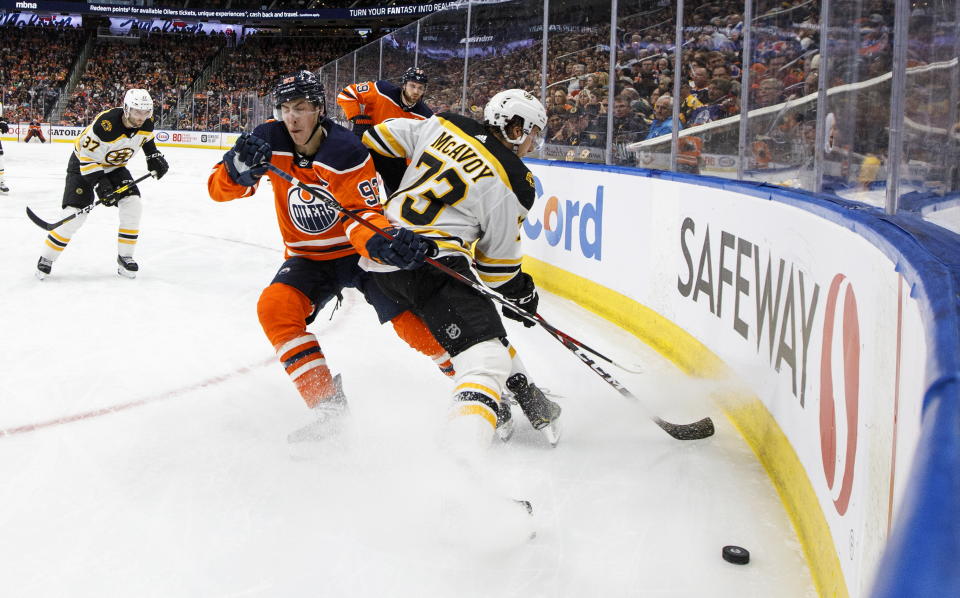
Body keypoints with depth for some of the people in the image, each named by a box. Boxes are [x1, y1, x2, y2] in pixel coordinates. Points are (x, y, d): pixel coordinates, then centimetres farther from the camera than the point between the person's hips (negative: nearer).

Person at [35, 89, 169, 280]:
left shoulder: (146, 123, -15)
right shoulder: (105, 125, -36)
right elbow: (87, 157, -29)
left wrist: (154, 157, 1)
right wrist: (100, 183, -32)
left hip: (115, 166, 6)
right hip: (84, 164, -6)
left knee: (133, 205, -12)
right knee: (75, 214, -13)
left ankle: (125, 257, 1)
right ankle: (46, 259, 3)